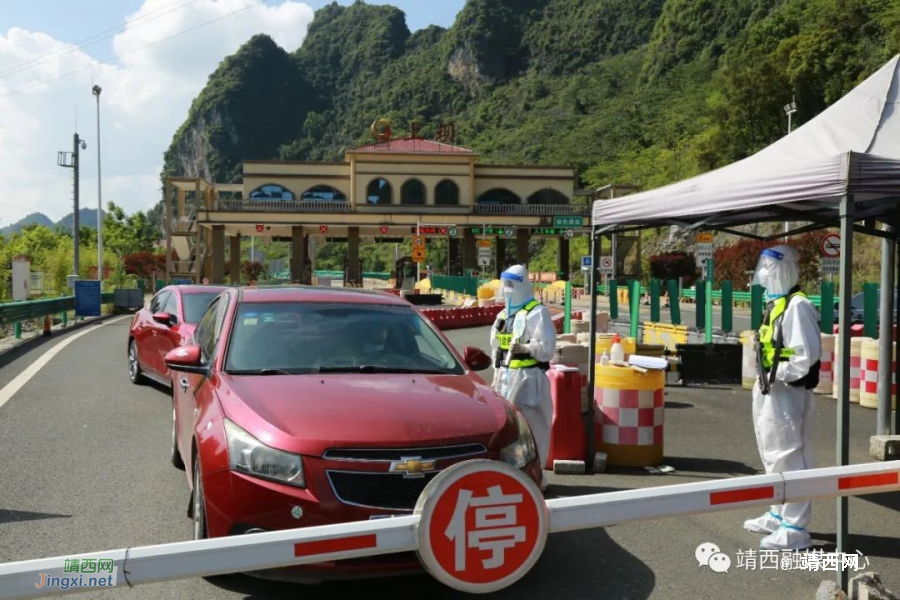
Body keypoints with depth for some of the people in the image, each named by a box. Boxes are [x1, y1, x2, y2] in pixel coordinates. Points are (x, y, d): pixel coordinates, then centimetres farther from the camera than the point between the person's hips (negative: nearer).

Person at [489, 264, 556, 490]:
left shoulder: (537, 313, -6)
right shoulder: (503, 315, 17)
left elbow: (547, 347, -13)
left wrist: (524, 347, -28)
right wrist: (497, 378, 17)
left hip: (528, 378, -8)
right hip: (506, 376, 8)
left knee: (530, 427, -6)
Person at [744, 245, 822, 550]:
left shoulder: (797, 306, -17)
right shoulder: (774, 304, 13)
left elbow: (808, 354, -23)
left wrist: (778, 376, -18)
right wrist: (764, 378, 11)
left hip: (786, 394, -10)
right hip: (769, 391, 10)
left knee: (788, 458, -4)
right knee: (773, 457, 20)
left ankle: (795, 528, 5)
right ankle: (780, 515, 34)